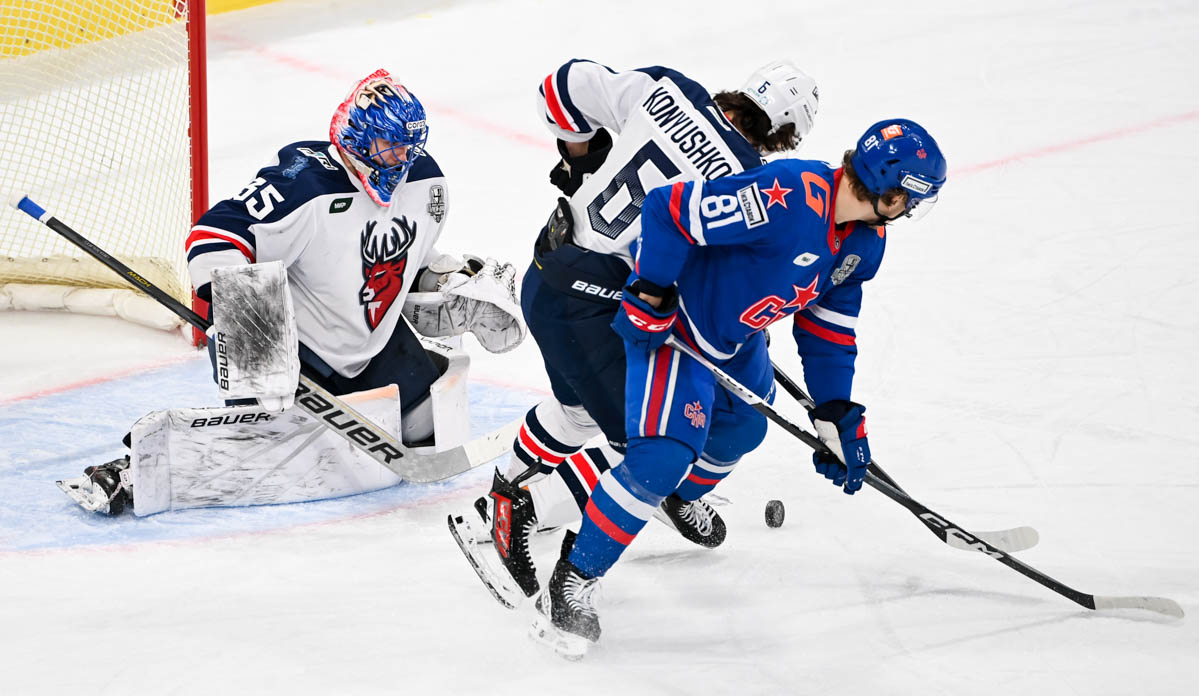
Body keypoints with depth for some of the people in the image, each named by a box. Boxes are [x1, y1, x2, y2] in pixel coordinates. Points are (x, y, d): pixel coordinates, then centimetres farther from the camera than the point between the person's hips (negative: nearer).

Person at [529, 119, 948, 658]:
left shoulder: (866, 239, -4)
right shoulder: (787, 195, -35)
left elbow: (828, 327, 8)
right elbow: (671, 210, -32)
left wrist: (838, 413, 4)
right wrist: (649, 298, -26)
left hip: (737, 338, 9)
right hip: (673, 322, -9)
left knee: (744, 427, 30)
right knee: (665, 453, -23)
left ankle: (681, 498, 62)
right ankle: (572, 581, -13)